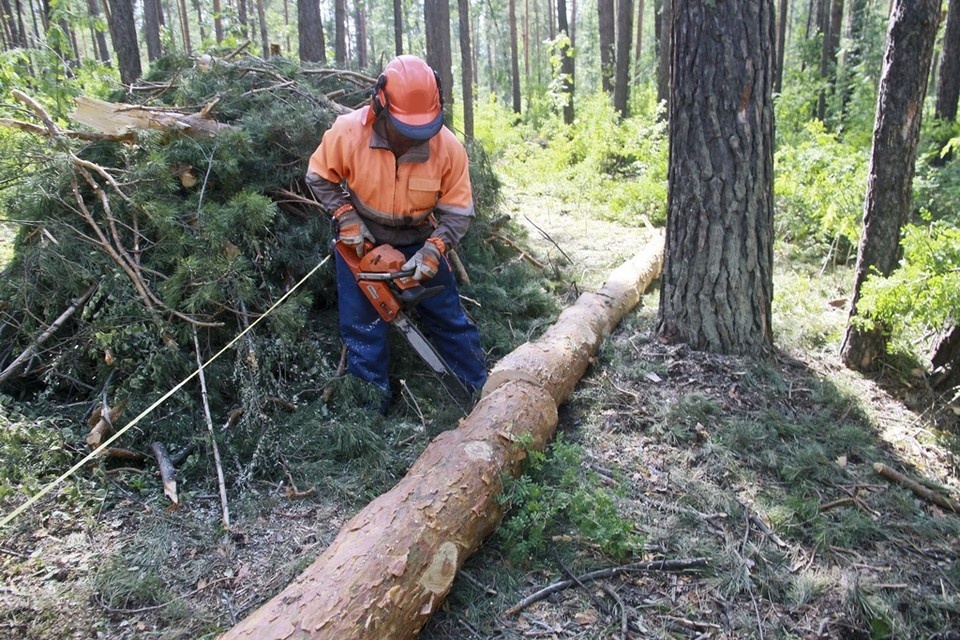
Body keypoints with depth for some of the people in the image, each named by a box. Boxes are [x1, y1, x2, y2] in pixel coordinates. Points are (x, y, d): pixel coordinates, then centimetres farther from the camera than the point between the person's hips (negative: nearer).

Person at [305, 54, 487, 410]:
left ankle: (482, 392, 22)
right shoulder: (348, 132, -23)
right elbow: (319, 177, -6)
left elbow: (458, 212, -15)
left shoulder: (448, 147, -22)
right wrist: (347, 219, -18)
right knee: (362, 326, 2)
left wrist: (433, 250, -29)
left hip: (419, 242, 1)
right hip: (361, 241, 0)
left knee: (449, 318, 6)